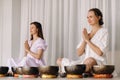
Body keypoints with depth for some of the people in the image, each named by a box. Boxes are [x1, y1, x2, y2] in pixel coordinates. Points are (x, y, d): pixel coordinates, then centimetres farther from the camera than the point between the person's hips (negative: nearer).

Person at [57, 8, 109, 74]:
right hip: (85, 63, 6)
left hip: (98, 64, -6)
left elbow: (100, 52, -14)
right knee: (59, 60, -3)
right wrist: (84, 40, -8)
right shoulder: (87, 33, 15)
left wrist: (87, 40, -11)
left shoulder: (103, 31, -1)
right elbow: (79, 53, 7)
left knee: (90, 60, -42)